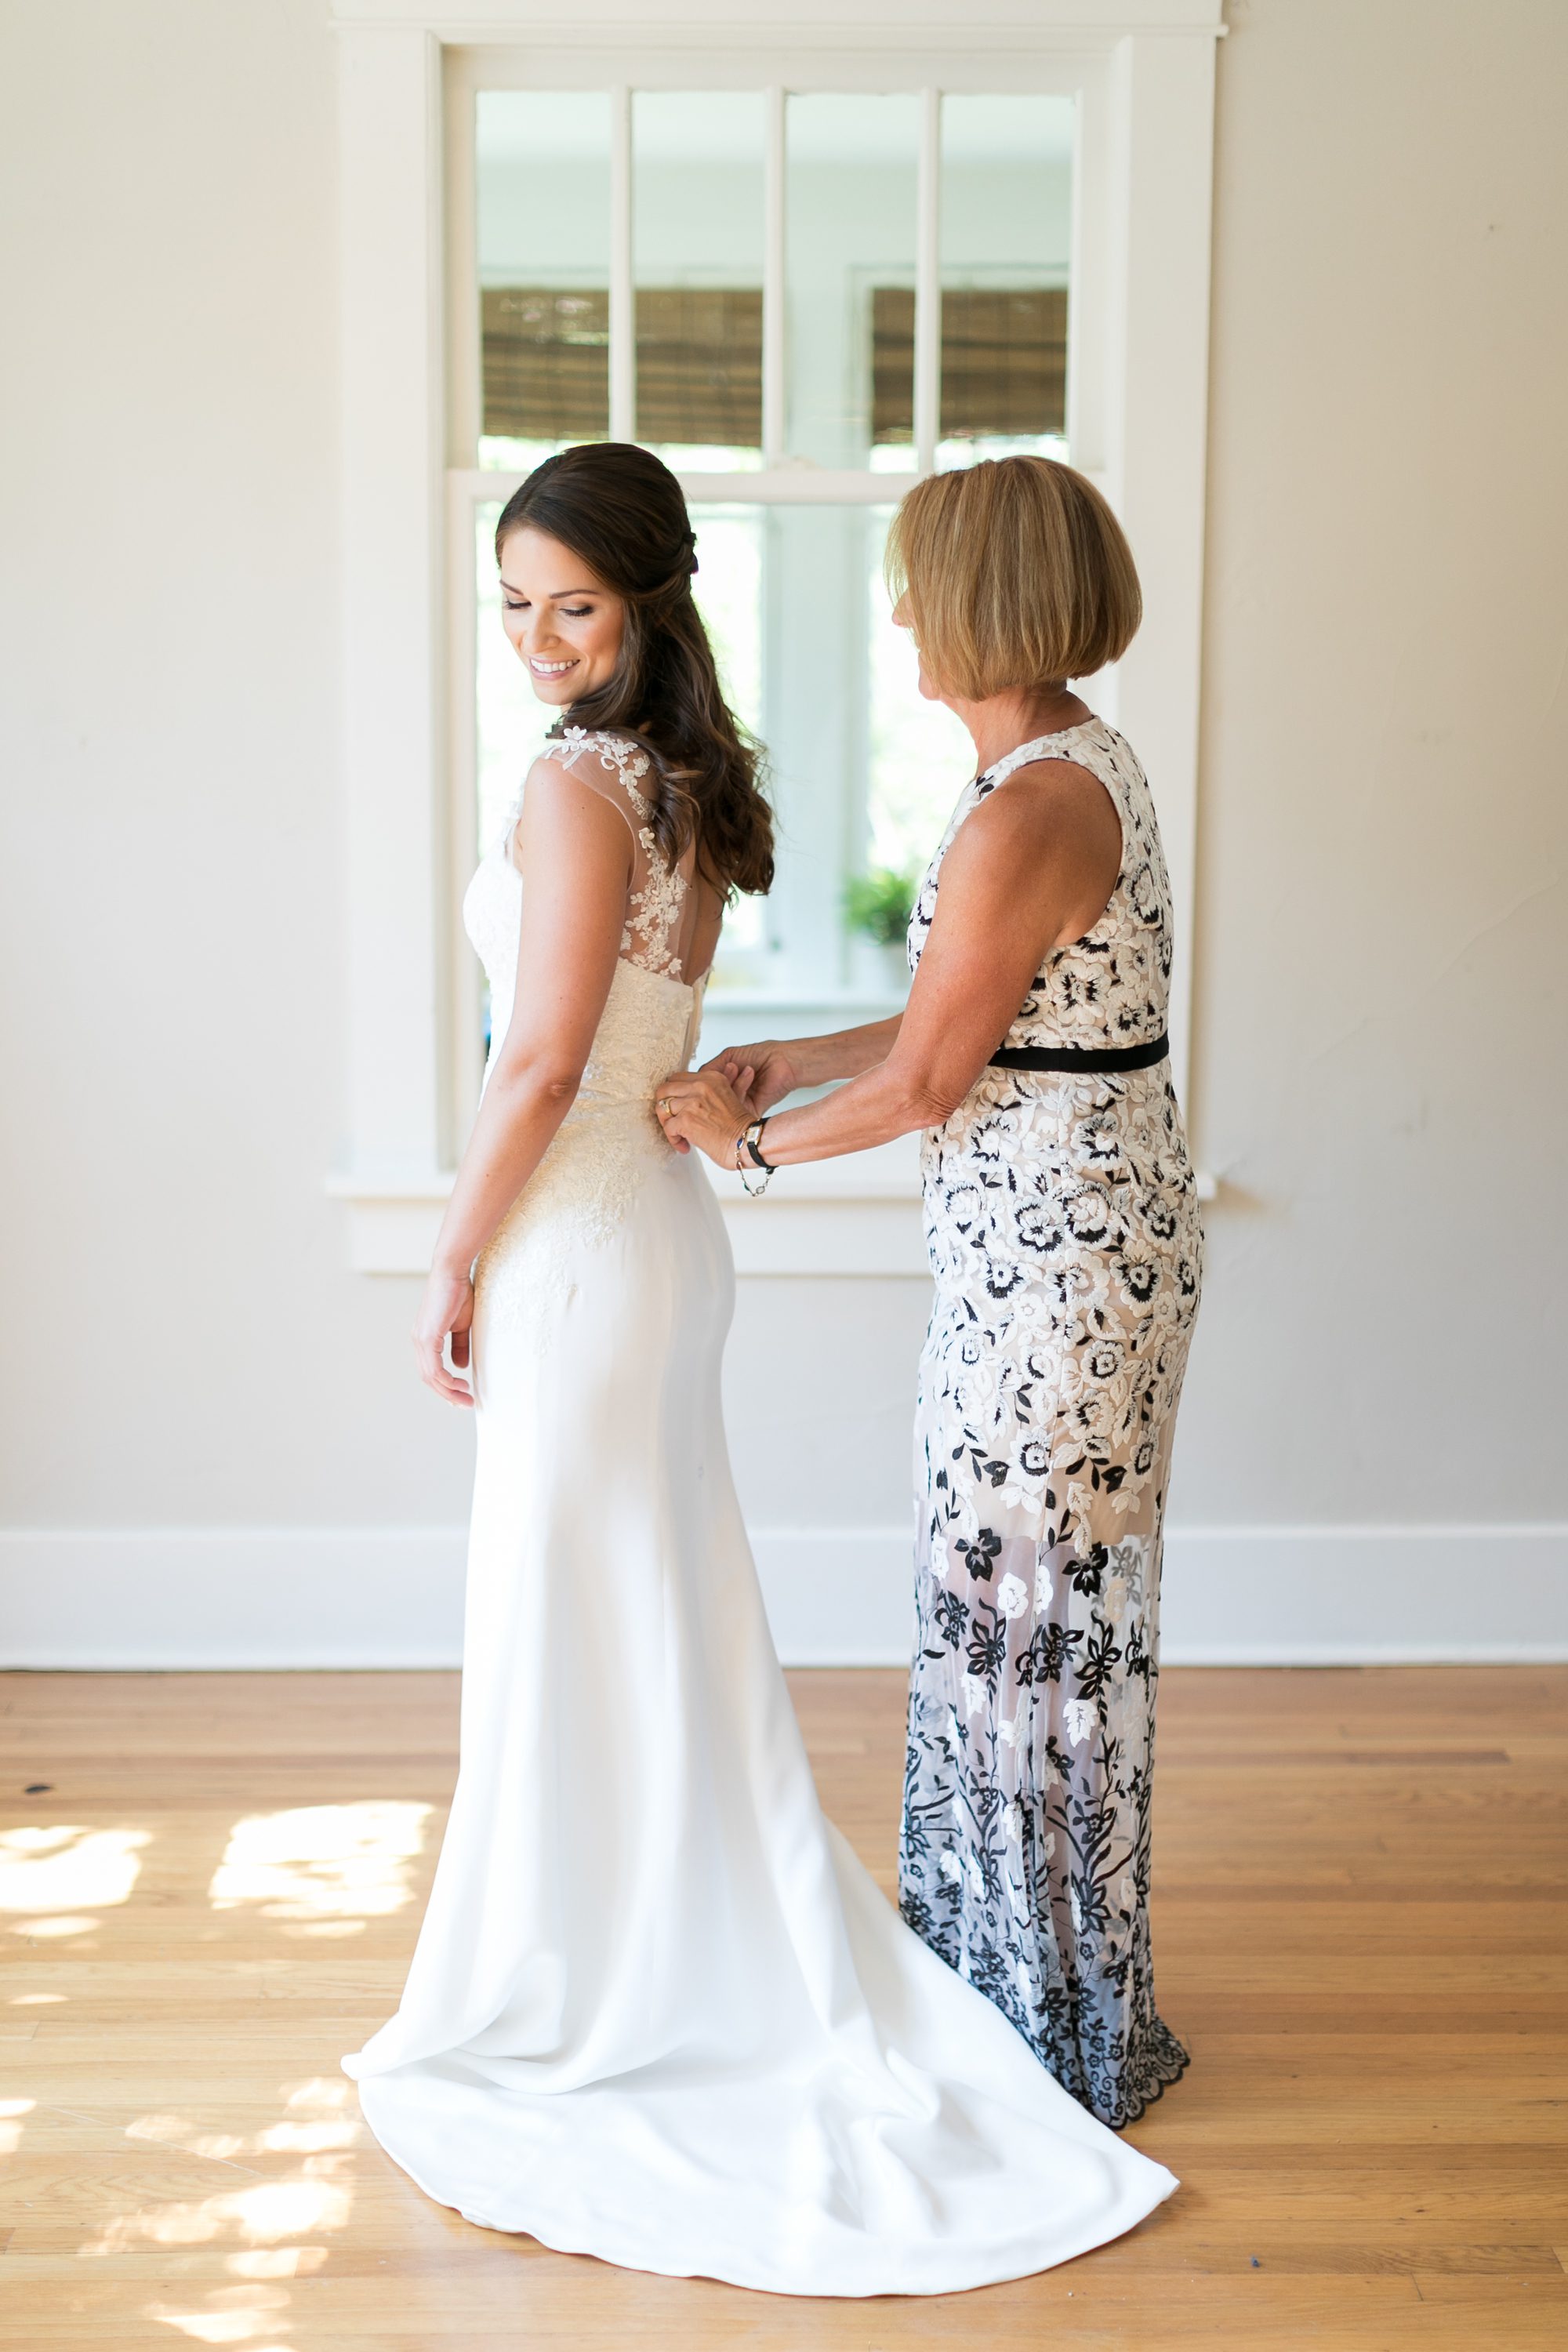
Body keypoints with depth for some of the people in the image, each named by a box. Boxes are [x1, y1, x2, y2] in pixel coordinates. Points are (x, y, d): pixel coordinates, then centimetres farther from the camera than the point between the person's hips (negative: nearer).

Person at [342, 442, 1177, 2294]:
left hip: (579, 1240, -9)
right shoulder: (690, 786, 10)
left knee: (571, 1621, 3)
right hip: (657, 1223, 9)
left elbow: (544, 1065, -21)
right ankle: (701, 1958, 29)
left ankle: (580, 1999, 17)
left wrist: (454, 1267, -11)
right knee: (660, 1616, 17)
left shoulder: (578, 785, -17)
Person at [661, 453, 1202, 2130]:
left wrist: (752, 1140, -1)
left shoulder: (1024, 813, -22)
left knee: (1031, 1613, 3)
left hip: (1054, 1256, -10)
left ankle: (1066, 2023, 20)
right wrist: (789, 1060, 16)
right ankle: (1005, 1961, 36)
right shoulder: (1082, 762, 10)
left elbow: (927, 1079, -17)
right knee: (1013, 1596, 19)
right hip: (1077, 1239, 10)